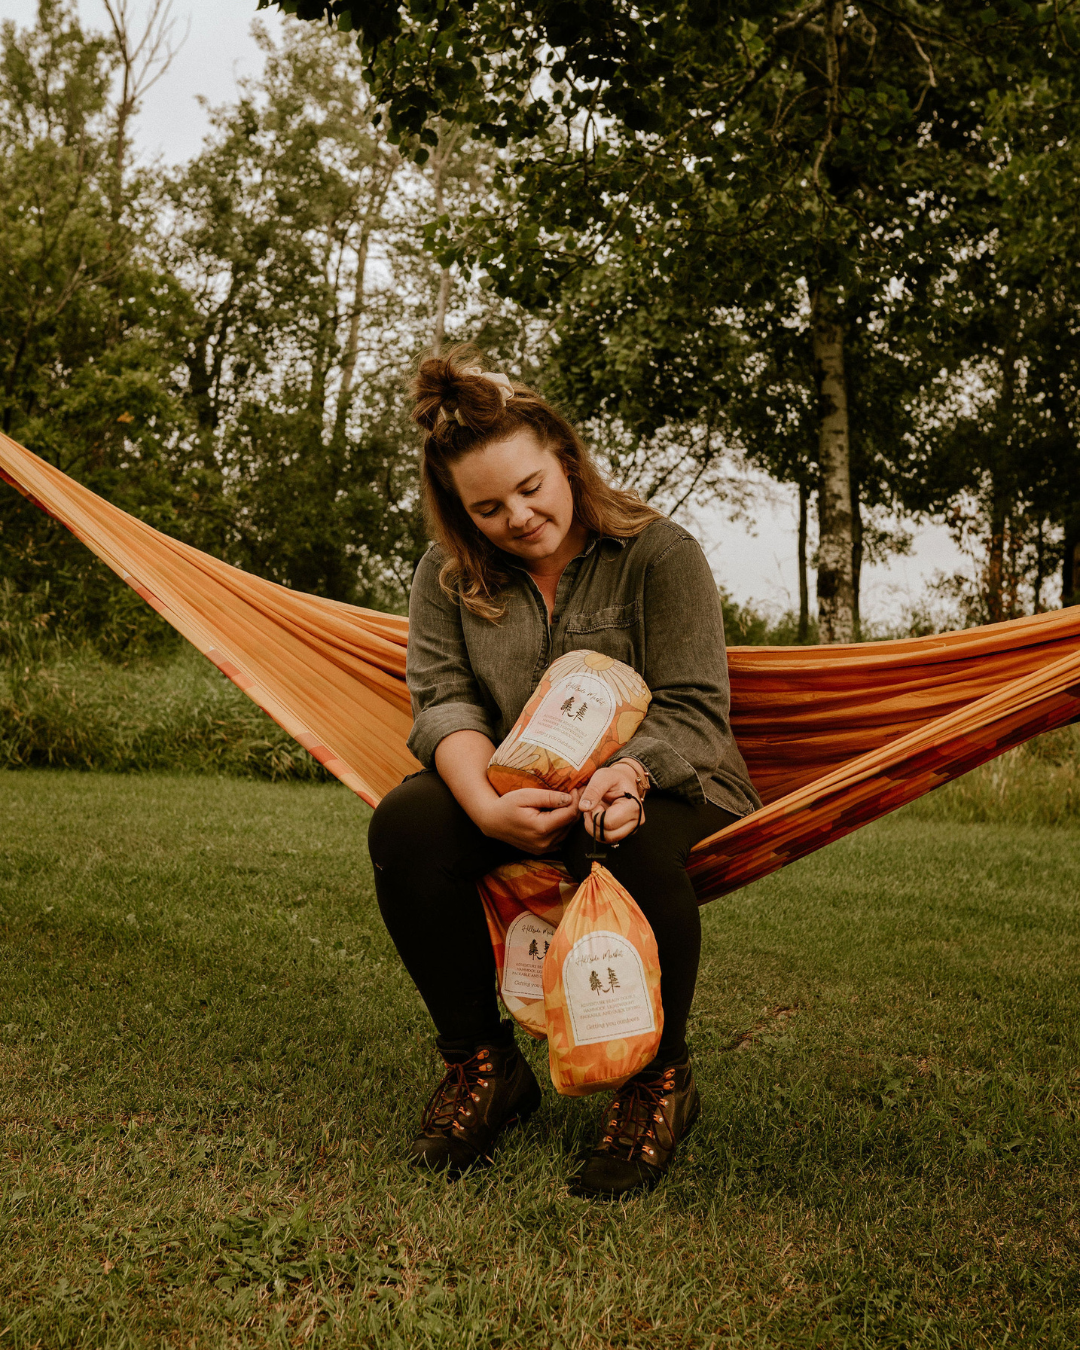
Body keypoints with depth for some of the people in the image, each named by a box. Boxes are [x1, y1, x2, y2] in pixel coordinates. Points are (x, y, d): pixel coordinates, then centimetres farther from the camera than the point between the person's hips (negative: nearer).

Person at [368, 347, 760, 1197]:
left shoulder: (659, 554, -8)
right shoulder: (449, 576, 2)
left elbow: (694, 712, -14)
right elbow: (442, 699, -8)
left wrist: (629, 774, -37)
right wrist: (487, 803, -30)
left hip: (660, 794, -3)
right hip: (519, 809, 3)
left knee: (632, 846, -39)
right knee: (405, 825, -27)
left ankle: (659, 1080, -11)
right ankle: (483, 1066, -7)